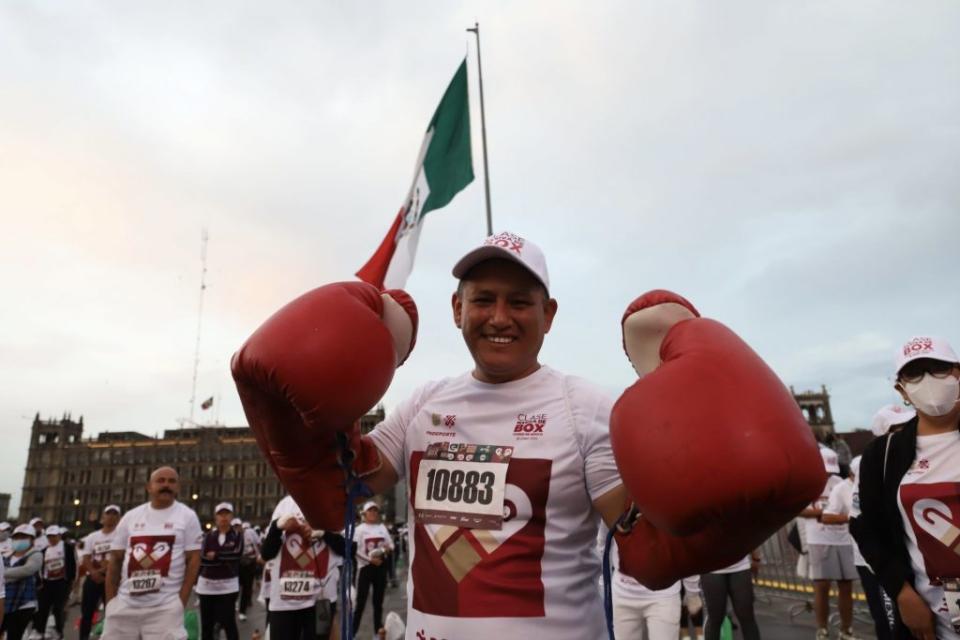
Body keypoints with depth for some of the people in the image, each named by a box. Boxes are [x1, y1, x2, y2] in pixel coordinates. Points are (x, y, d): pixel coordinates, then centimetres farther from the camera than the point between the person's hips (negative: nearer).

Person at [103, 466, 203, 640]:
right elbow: (115, 560, 12)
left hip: (165, 606, -3)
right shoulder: (130, 517, 9)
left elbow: (193, 559, -3)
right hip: (125, 603, 3)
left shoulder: (187, 516, 0)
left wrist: (181, 600, -10)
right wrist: (110, 600, 5)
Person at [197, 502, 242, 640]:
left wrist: (215, 555, -10)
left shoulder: (237, 535, 0)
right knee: (206, 623, 12)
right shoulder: (209, 536, 4)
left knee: (229, 622, -4)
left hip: (228, 585, -3)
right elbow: (202, 558, -8)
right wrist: (225, 559, -18)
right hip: (207, 584, 3)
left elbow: (236, 554, -16)